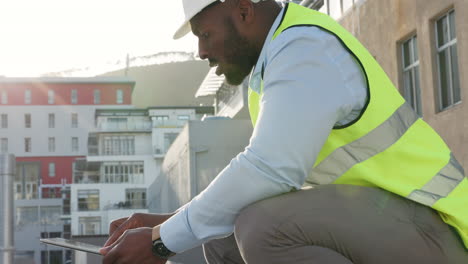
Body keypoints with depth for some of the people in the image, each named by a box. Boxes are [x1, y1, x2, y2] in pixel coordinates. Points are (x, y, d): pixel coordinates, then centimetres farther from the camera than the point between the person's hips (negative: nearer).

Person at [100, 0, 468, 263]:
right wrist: (166, 223, 5)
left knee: (262, 229, -30)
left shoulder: (306, 48, -17)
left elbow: (268, 172, -29)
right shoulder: (276, 61, 14)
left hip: (424, 228, -10)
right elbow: (256, 180, 15)